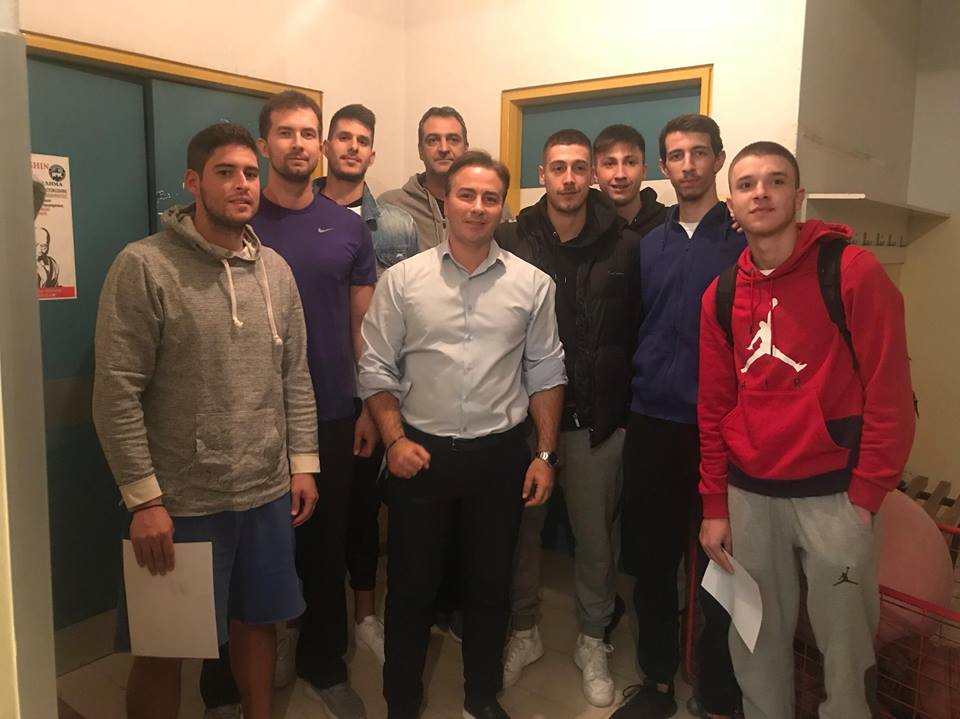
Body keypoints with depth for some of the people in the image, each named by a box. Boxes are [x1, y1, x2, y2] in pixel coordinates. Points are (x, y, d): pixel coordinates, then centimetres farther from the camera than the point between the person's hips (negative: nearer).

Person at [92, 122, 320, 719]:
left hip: (267, 493, 5)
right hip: (179, 502, -4)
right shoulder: (143, 267, -11)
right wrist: (144, 498, -15)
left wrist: (303, 462, 5)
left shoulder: (275, 269, 5)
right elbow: (117, 395, -13)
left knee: (258, 621, 20)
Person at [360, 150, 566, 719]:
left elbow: (545, 373, 3)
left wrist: (546, 454, 0)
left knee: (491, 584, 15)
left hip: (501, 454, 1)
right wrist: (395, 439, -10)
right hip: (422, 453, -1)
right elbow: (377, 370, 0)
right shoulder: (402, 280, -4)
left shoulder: (533, 284, -1)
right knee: (412, 586, 12)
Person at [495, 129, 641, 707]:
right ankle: (524, 632, 35)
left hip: (597, 418, 0)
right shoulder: (512, 241, -1)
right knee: (522, 527, 13)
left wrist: (624, 401, -1)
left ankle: (593, 641, 34)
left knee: (596, 536, 12)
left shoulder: (626, 247, -3)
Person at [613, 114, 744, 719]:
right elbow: (634, 328, 13)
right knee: (651, 559, 12)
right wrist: (629, 395, 6)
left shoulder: (746, 239, -1)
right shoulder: (650, 244, 12)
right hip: (651, 423, 4)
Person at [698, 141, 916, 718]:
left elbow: (890, 393, -8)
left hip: (832, 492, -4)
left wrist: (864, 496, -11)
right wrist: (715, 505, 7)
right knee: (755, 641, 16)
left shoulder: (853, 270, -7)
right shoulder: (721, 294, 6)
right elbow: (714, 406, 9)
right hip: (749, 494, 4)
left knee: (846, 647, 9)